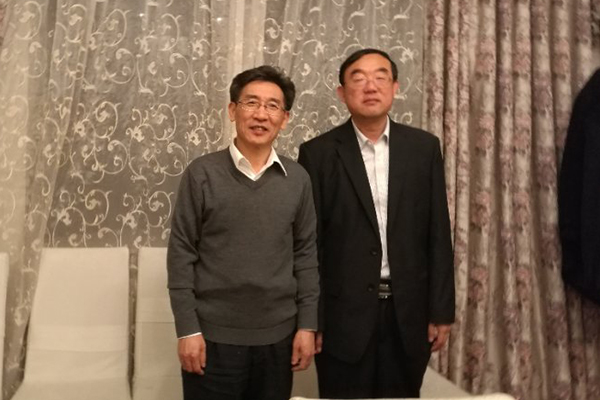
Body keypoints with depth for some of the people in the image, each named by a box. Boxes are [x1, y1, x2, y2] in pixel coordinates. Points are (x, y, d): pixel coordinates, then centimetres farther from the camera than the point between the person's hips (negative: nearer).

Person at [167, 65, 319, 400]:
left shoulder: (298, 179, 2)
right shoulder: (202, 174, -5)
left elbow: (306, 255, 5)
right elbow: (181, 254, -5)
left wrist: (307, 324, 2)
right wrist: (187, 329, -8)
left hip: (278, 334, 3)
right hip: (214, 335, -2)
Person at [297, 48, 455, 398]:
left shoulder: (424, 147, 3)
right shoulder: (319, 153, -3)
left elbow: (438, 234, 3)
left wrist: (442, 311, 2)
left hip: (408, 312, 2)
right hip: (344, 314, -2)